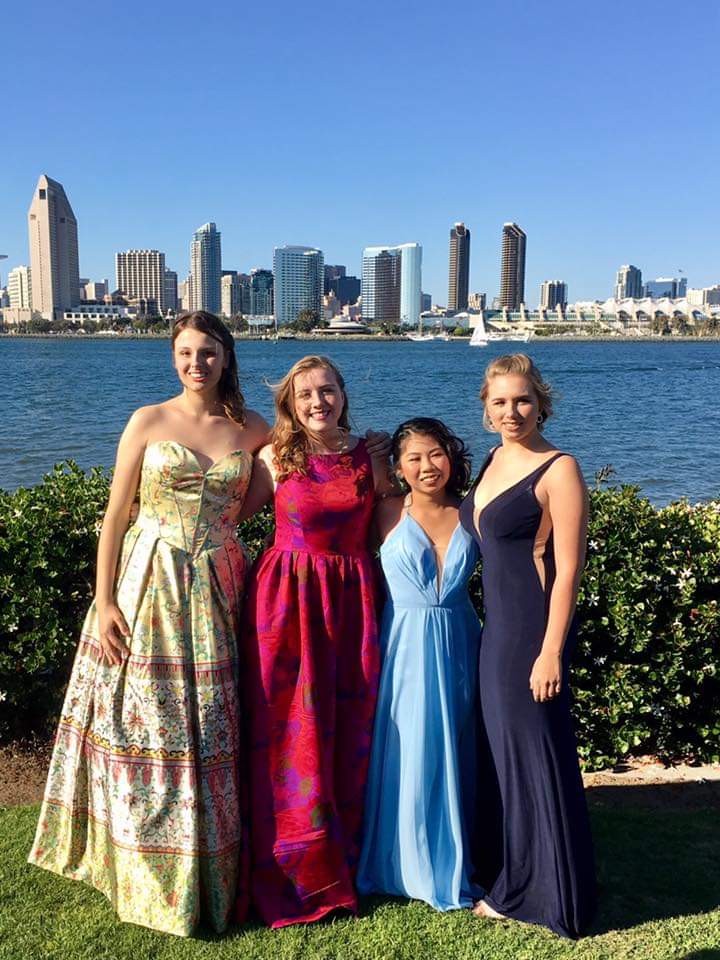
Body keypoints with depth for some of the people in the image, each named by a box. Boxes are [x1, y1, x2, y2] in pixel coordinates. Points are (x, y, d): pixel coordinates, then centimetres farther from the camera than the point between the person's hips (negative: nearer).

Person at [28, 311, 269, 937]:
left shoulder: (253, 431, 6)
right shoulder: (148, 422, 0)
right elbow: (116, 515, -2)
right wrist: (104, 602, -7)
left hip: (216, 591, 2)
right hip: (147, 583, -1)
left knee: (208, 732, 7)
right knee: (142, 727, 4)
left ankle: (209, 874, 25)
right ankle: (145, 872, 23)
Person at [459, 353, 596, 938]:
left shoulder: (558, 470, -13)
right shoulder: (495, 460, 10)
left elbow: (568, 568, -17)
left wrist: (551, 652, -19)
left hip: (534, 630, -8)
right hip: (496, 626, 8)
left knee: (537, 754, 3)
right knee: (506, 752, 17)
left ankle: (555, 897, 21)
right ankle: (518, 883, 35)